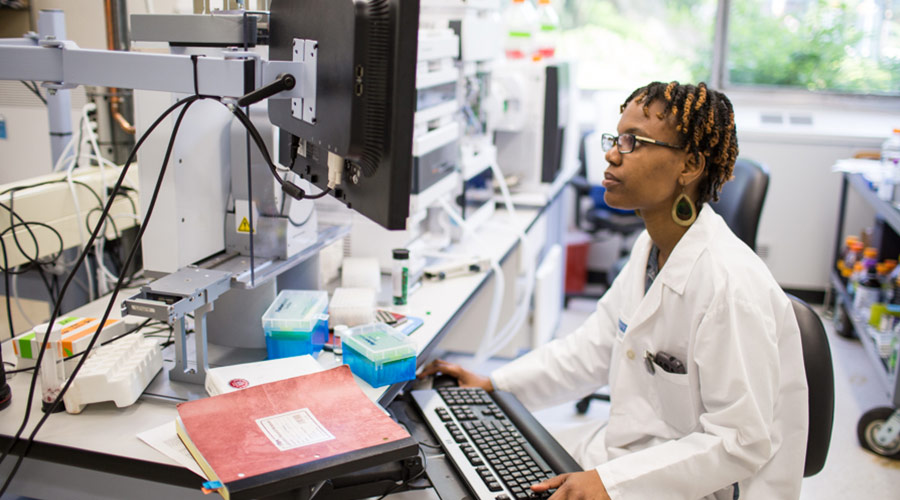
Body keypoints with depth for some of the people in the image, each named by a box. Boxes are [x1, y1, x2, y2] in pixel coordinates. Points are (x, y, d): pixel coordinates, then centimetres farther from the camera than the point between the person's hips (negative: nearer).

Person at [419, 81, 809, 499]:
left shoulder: (731, 284, -27)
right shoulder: (651, 246, 1)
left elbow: (743, 441, -24)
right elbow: (595, 345, 10)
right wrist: (494, 384, 4)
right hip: (638, 447, 8)